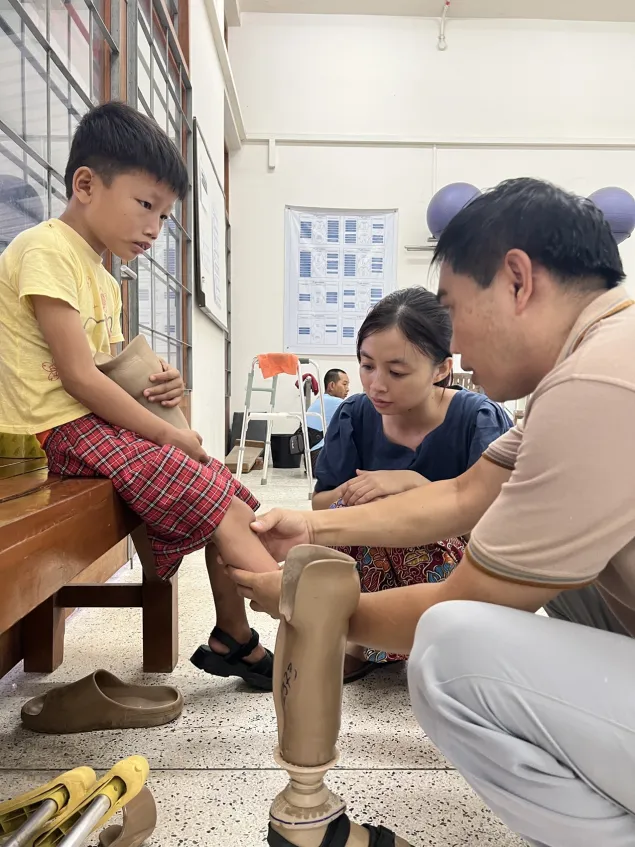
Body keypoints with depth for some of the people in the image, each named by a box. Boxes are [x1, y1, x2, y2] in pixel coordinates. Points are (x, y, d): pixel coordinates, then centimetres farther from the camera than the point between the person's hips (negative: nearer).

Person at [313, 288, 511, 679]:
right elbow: (321, 503, -4)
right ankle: (365, 644, -4)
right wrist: (349, 495, -27)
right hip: (376, 578, 4)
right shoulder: (355, 415, -8)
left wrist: (412, 483, -34)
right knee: (361, 507, -26)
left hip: (462, 570, -3)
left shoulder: (480, 419, -18)